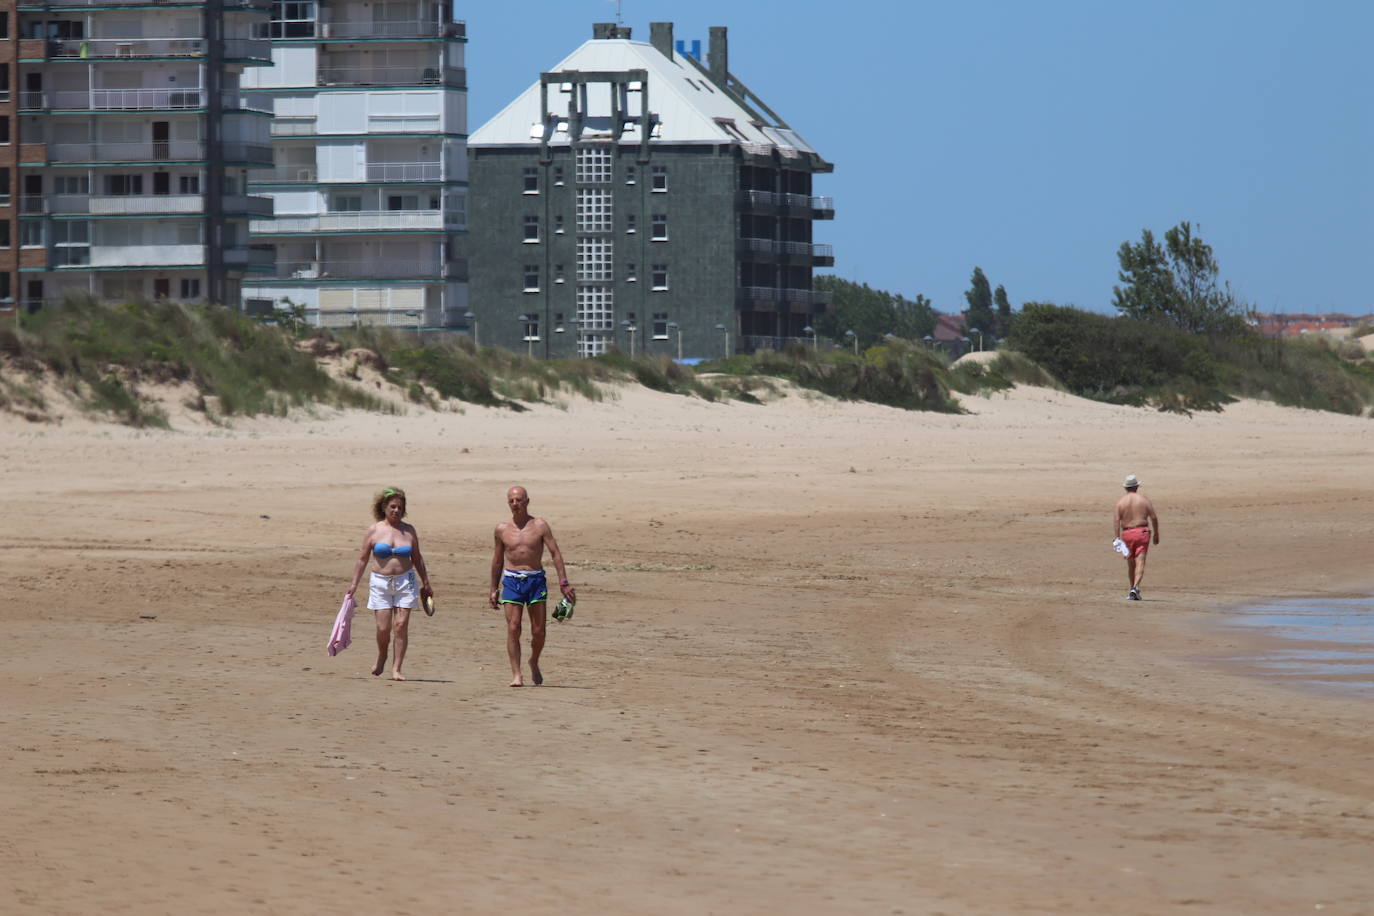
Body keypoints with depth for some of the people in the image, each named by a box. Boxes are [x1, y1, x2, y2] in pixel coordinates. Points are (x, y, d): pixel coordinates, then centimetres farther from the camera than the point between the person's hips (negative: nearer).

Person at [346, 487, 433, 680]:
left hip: (405, 582, 1)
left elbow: (417, 559, 16)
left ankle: (396, 669, -4)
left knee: (401, 626, -8)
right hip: (381, 583, -1)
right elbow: (362, 559, 6)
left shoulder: (409, 531, 7)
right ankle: (381, 657, 25)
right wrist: (354, 584, 2)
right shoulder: (374, 531, 1)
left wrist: (425, 583, 18)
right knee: (383, 628, -5)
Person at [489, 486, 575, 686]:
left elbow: (555, 553, -2)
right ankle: (516, 675, -8)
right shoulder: (502, 529, 6)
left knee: (538, 631, 1)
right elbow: (497, 559, 16)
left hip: (536, 580, -1)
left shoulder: (540, 526, 0)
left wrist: (563, 582, -10)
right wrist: (494, 589, 16)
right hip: (511, 581, 1)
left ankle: (534, 663, 29)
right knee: (513, 629, -11)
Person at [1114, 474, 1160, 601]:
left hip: (1127, 533, 1)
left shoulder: (1121, 501, 2)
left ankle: (1132, 589, 23)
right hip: (1142, 532, -1)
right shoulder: (1144, 499, 1)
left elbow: (1117, 520, -6)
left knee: (1130, 563, 15)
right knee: (1140, 562, -7)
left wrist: (1117, 537, -5)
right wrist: (1156, 534, 9)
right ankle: (1135, 588, -24)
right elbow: (1154, 517, -1)